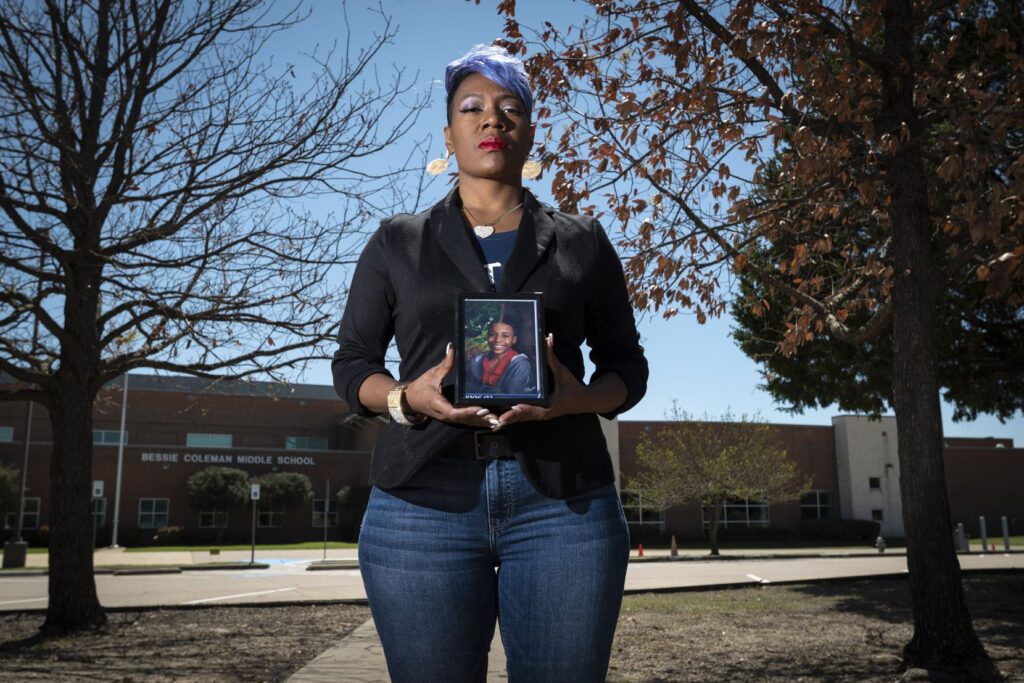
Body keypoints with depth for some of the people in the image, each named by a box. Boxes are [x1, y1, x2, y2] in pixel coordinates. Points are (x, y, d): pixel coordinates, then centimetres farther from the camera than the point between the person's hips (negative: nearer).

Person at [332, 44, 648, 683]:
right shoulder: (397, 241, 12)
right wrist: (407, 398, -11)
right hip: (423, 503, 0)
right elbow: (352, 363, 11)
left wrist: (577, 397, -12)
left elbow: (627, 366, 12)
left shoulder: (583, 241, 12)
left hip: (563, 504, 1)